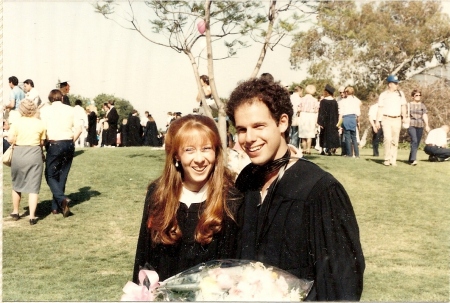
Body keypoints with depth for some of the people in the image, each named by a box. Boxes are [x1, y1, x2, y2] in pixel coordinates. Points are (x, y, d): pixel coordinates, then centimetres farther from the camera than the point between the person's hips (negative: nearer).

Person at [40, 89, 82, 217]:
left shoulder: (45, 110, -2)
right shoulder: (70, 110, 6)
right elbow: (78, 128, 1)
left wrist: (44, 144, 4)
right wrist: (72, 141, 12)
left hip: (54, 145, -3)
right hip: (69, 145, 4)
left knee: (50, 175, 5)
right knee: (62, 176, 12)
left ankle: (62, 199, -18)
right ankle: (56, 207, 14)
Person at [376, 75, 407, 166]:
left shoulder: (400, 94, 10)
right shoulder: (383, 95, 4)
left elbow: (403, 106, 10)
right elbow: (380, 108, 4)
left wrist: (404, 118, 0)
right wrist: (377, 121, -1)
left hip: (397, 119, 3)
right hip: (386, 119, -3)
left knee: (395, 141, 3)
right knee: (387, 138, -16)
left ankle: (393, 160, 9)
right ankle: (387, 159, -7)